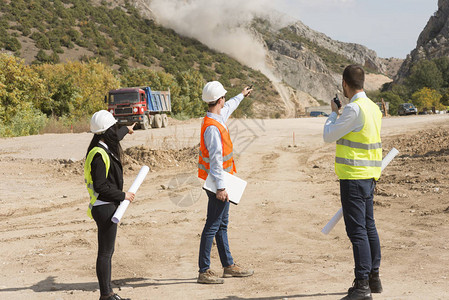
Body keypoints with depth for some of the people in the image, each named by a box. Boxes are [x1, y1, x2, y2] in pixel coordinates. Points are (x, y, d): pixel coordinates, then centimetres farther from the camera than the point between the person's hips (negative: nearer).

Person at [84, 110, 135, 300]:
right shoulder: (99, 154, -20)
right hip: (105, 208, -11)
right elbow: (100, 186, -23)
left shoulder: (105, 147, 11)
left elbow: (115, 137, 36)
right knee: (105, 252, -4)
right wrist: (123, 195, -14)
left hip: (109, 207, 11)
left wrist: (126, 130, 56)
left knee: (107, 251, 15)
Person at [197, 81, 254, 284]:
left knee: (222, 225, 16)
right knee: (212, 226, -7)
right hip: (217, 183, -10)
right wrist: (220, 187, -24)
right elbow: (216, 159, -24)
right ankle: (204, 271, -3)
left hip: (221, 182, 10)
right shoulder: (212, 127, -21)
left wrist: (241, 95, 51)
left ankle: (228, 266, 25)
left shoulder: (218, 117, 9)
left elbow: (228, 107, 34)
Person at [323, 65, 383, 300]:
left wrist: (334, 112, 5)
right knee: (369, 227, 16)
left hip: (353, 177, -9)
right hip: (369, 175, 9)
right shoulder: (373, 107, 11)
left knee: (357, 230, -7)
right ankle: (373, 278, 26)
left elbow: (328, 136, -10)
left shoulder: (354, 109, -17)